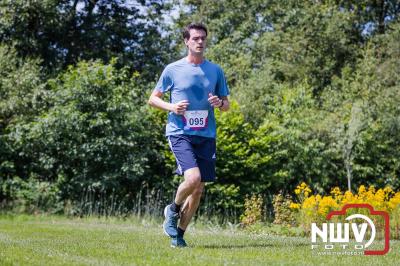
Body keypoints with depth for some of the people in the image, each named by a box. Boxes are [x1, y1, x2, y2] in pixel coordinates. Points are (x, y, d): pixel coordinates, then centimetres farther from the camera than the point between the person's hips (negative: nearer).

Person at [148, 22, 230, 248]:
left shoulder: (216, 70, 10)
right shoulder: (173, 69, 2)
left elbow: (227, 104, 16)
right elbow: (153, 98, 9)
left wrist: (219, 103, -8)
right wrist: (172, 107, -10)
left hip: (206, 135, 4)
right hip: (180, 133, -4)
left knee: (199, 188, 4)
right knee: (193, 177, -23)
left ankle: (179, 233, 21)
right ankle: (173, 210, 7)